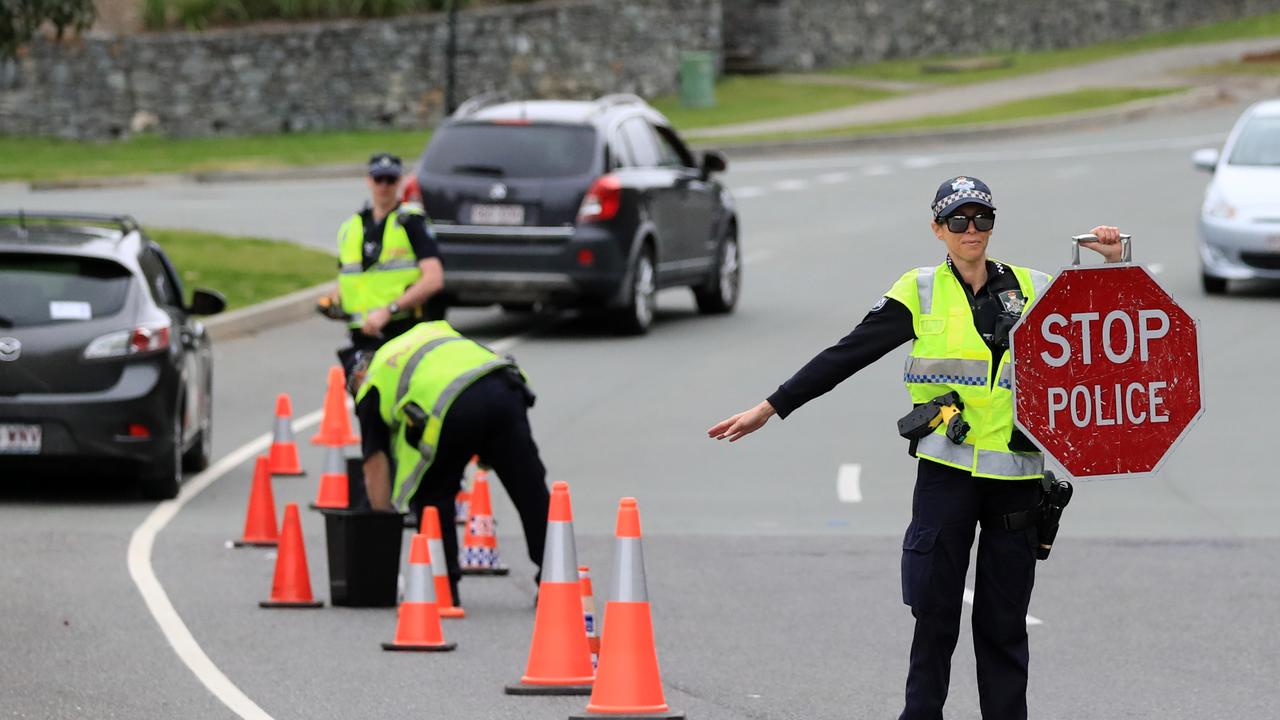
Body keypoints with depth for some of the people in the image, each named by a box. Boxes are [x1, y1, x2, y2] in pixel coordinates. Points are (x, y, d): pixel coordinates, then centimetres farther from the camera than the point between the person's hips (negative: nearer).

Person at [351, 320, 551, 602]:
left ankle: (443, 586, 17)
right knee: (530, 491, 12)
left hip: (452, 409, -4)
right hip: (504, 386, 4)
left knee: (431, 495, 20)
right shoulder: (431, 330, 41)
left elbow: (376, 468, 26)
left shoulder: (371, 388, 27)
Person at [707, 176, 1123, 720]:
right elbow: (847, 355, 1)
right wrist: (770, 408, -3)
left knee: (1004, 617, 6)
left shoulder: (1031, 289, 8)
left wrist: (1112, 265, 1)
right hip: (947, 469, -1)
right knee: (934, 612, -3)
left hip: (1015, 472, 2)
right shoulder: (920, 292, 2)